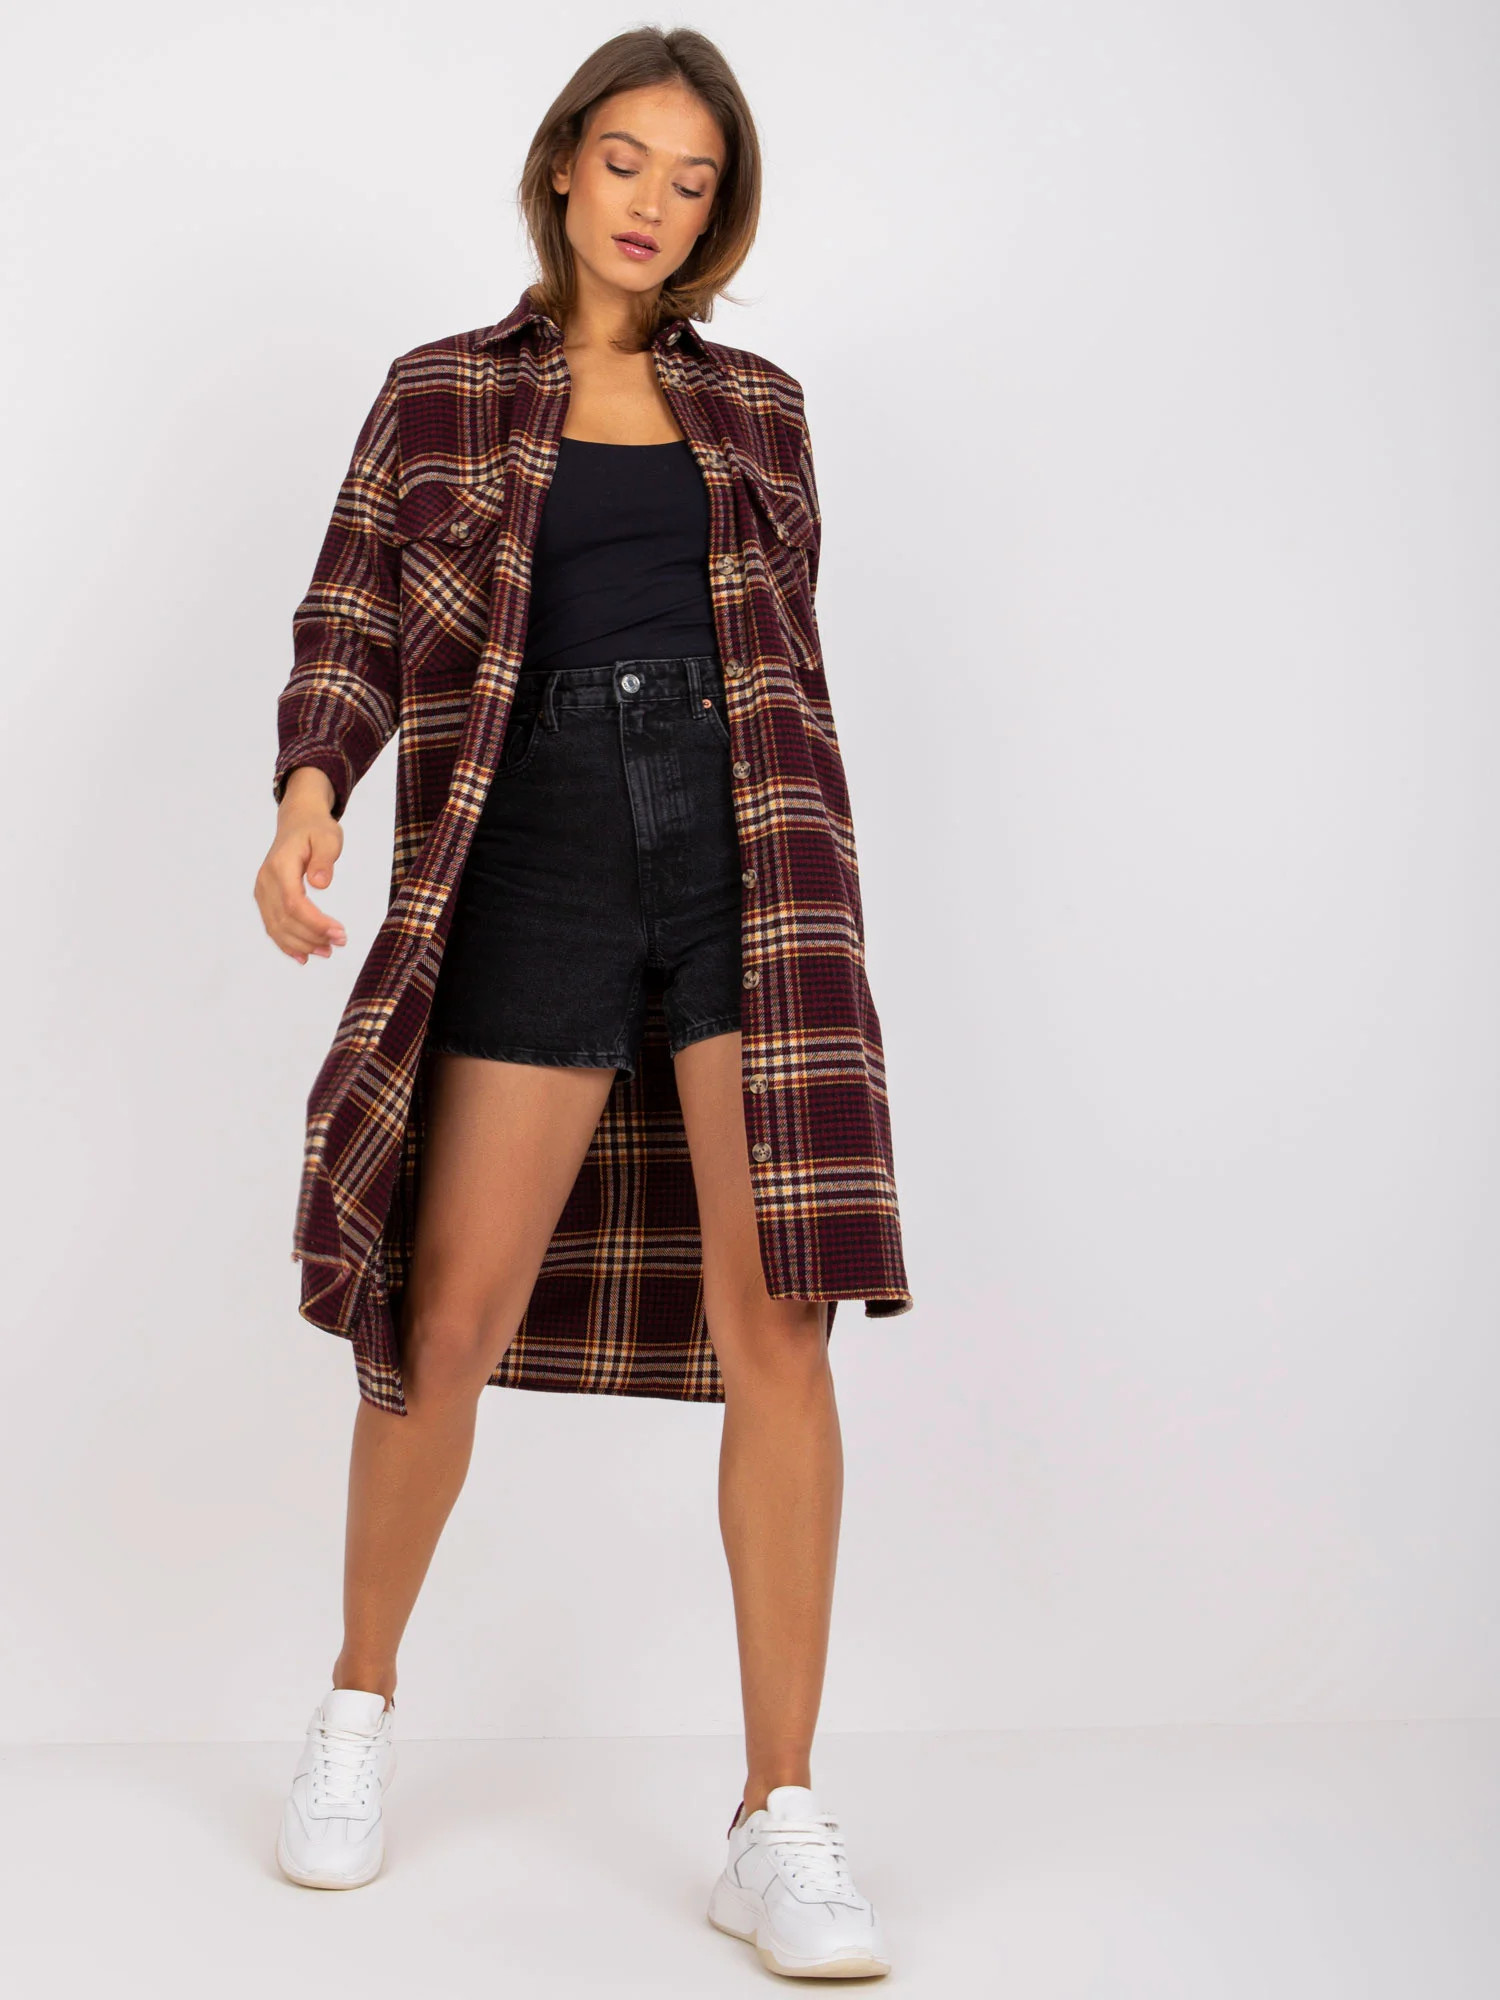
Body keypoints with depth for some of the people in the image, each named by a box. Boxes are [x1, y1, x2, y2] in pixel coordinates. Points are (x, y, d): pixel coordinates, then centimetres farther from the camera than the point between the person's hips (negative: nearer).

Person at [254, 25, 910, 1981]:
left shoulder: (756, 405, 17)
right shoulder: (442, 393, 12)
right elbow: (353, 611, 2)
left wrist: (814, 904, 15)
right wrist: (309, 794, -17)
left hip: (743, 857, 1)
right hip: (535, 865, -1)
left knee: (775, 1317, -8)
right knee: (450, 1320, -2)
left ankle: (780, 1823, -1)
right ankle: (362, 1705, 25)